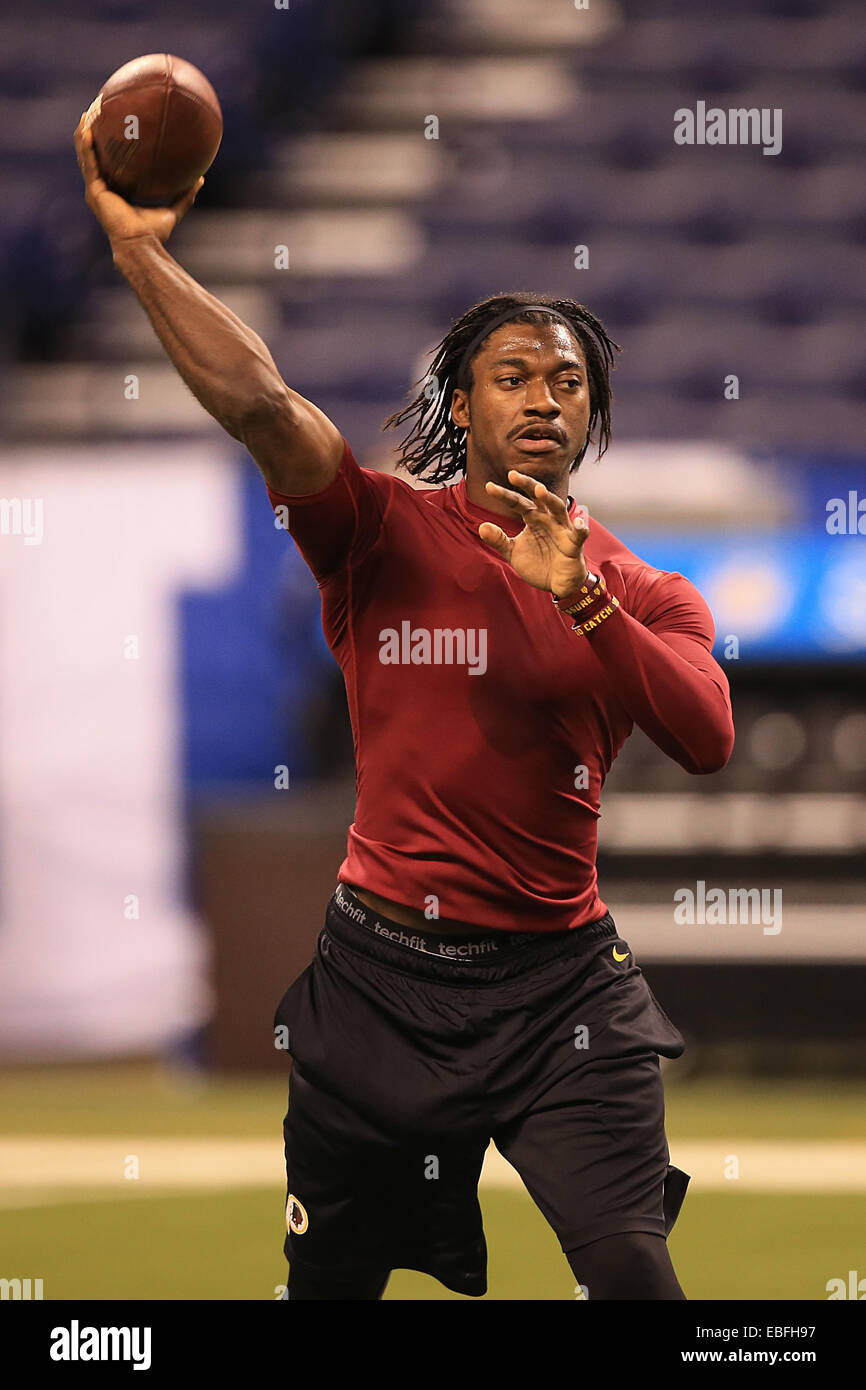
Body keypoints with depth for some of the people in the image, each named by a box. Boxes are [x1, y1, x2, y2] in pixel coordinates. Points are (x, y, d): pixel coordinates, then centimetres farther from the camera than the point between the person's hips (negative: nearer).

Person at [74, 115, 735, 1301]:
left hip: (559, 981, 0)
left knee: (632, 1270, -16)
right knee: (329, 1279, 11)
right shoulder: (387, 533, -1)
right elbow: (260, 406, -15)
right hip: (381, 969, 0)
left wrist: (583, 599, -24)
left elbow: (706, 743, -12)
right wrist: (139, 246, -23)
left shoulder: (644, 595, 5)